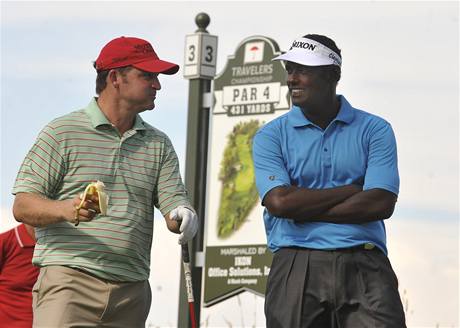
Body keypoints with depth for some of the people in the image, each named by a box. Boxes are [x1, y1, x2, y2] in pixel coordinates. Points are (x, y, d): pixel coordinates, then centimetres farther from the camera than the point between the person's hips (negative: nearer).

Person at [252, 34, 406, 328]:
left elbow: (382, 204, -5)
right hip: (296, 266, 1)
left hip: (364, 265, 0)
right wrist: (351, 190, -1)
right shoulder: (271, 136, 10)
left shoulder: (374, 130, 9)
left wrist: (304, 211, -6)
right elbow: (279, 202, -6)